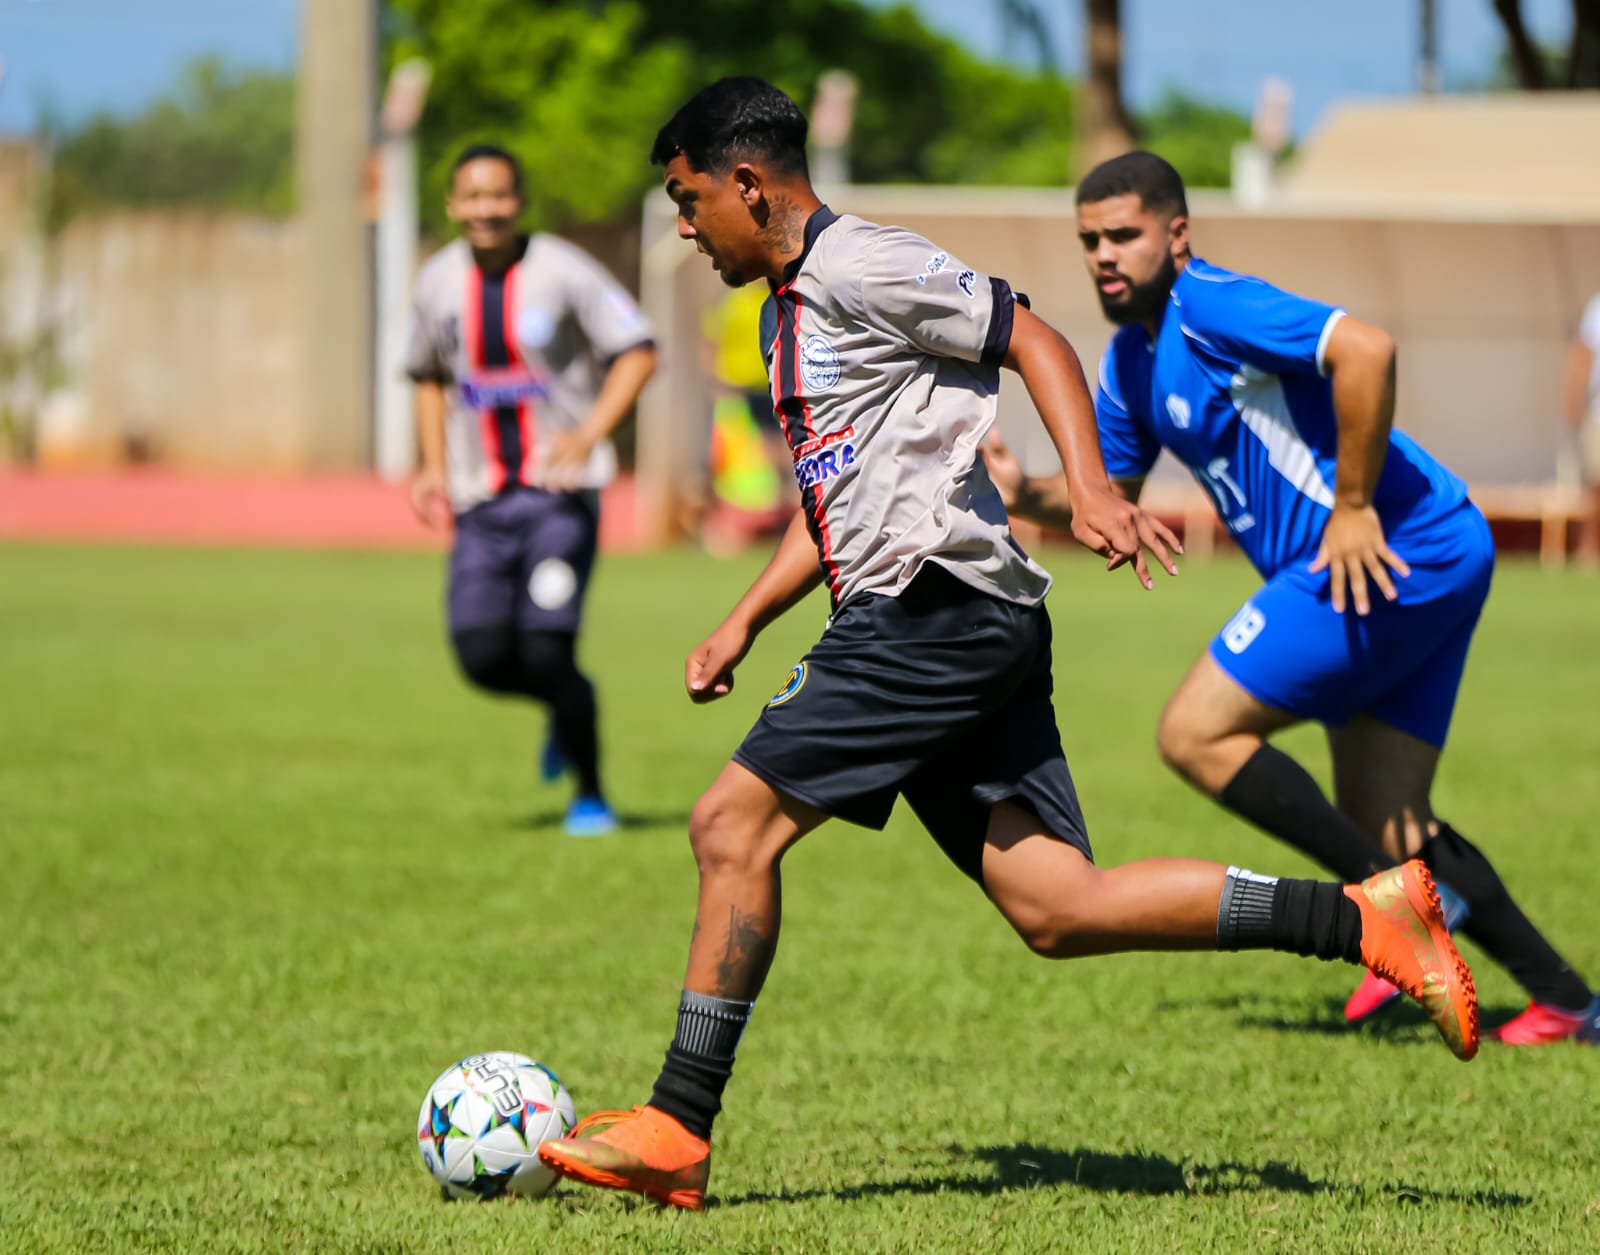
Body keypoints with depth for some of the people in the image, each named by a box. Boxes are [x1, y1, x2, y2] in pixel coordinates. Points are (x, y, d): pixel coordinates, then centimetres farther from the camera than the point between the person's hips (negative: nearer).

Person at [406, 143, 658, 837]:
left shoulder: (561, 272, -8)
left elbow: (638, 351, -8)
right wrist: (434, 467, 11)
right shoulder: (439, 282, 6)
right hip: (482, 500, 4)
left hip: (560, 492, -4)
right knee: (482, 656, -9)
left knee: (547, 650, -14)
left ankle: (590, 794, 6)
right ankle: (564, 709, 25)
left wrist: (591, 433, -20)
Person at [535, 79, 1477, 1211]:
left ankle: (676, 1132, -6)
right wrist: (743, 623, 22)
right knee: (1055, 909, 0)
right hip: (954, 631, 10)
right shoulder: (789, 308, 25)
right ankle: (1367, 918, -1)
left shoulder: (861, 267, -6)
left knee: (735, 822, -9)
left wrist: (1093, 491, -22)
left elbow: (1033, 342, -9)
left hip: (936, 602, -10)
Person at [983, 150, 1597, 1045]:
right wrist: (1027, 494, 5)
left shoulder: (1208, 305, -14)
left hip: (1394, 557, -10)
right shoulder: (1131, 360, 16)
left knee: (1196, 734, -8)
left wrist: (1353, 507, -23)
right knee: (1386, 825, 9)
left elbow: (1364, 350, -28)